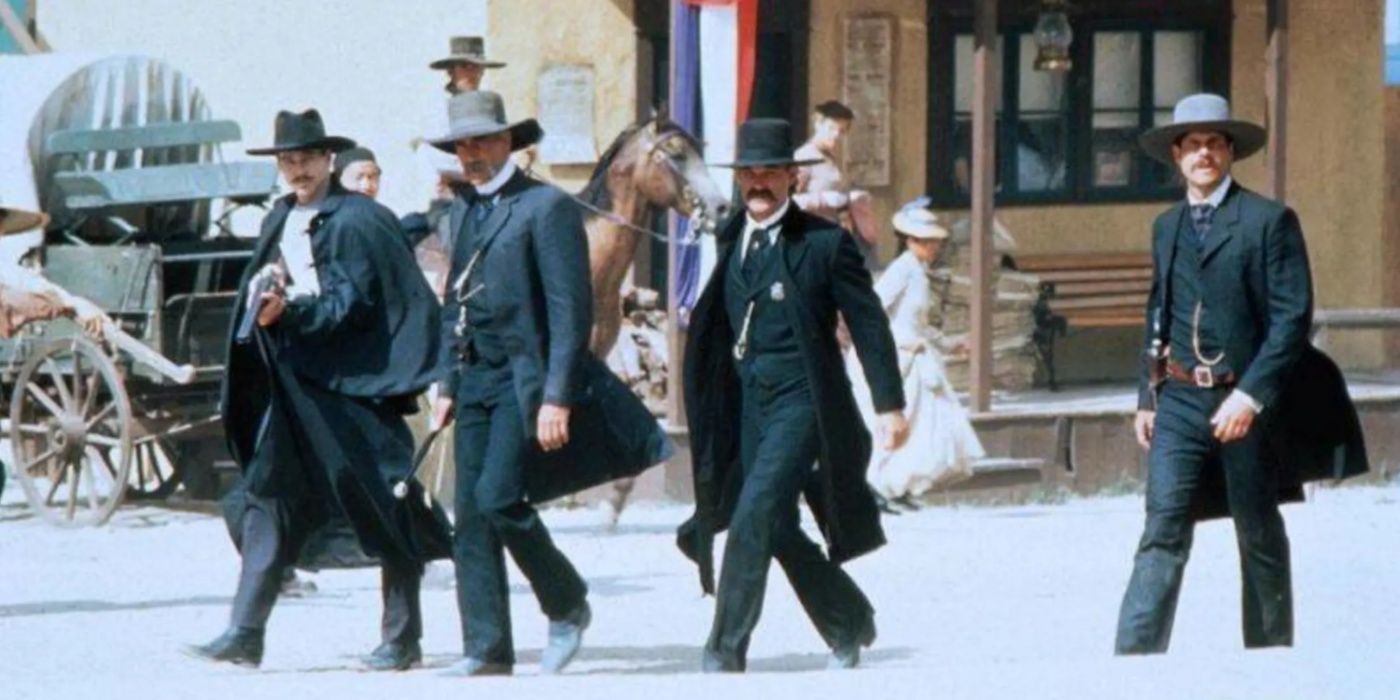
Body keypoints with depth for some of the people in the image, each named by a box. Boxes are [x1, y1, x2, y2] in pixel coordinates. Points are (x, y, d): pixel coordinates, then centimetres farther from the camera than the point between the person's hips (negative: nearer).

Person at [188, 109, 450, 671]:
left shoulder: (357, 221, -8)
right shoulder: (280, 222, 13)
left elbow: (352, 305, -15)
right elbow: (260, 297, 20)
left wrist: (289, 312, -27)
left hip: (354, 383, -7)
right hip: (296, 386, 7)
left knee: (384, 504, -2)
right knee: (269, 497, -1)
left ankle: (402, 638, 6)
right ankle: (245, 634, -2)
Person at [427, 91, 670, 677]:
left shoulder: (546, 206, -9)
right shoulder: (463, 210, 16)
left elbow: (572, 309, -13)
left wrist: (557, 397, -19)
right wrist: (448, 386, 16)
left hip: (528, 379, -7)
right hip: (477, 380, 8)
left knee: (497, 497, -18)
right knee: (470, 516, 1)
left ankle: (567, 604, 3)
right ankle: (486, 649, 4)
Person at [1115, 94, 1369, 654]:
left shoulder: (1269, 221, -4)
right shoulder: (1166, 227, 13)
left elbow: (1293, 318, -10)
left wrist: (1251, 395, -18)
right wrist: (1146, 397, 13)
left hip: (1247, 402, -3)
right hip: (1180, 401, 3)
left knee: (1260, 538, 9)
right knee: (1163, 532, -10)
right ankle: (1134, 661, -17)